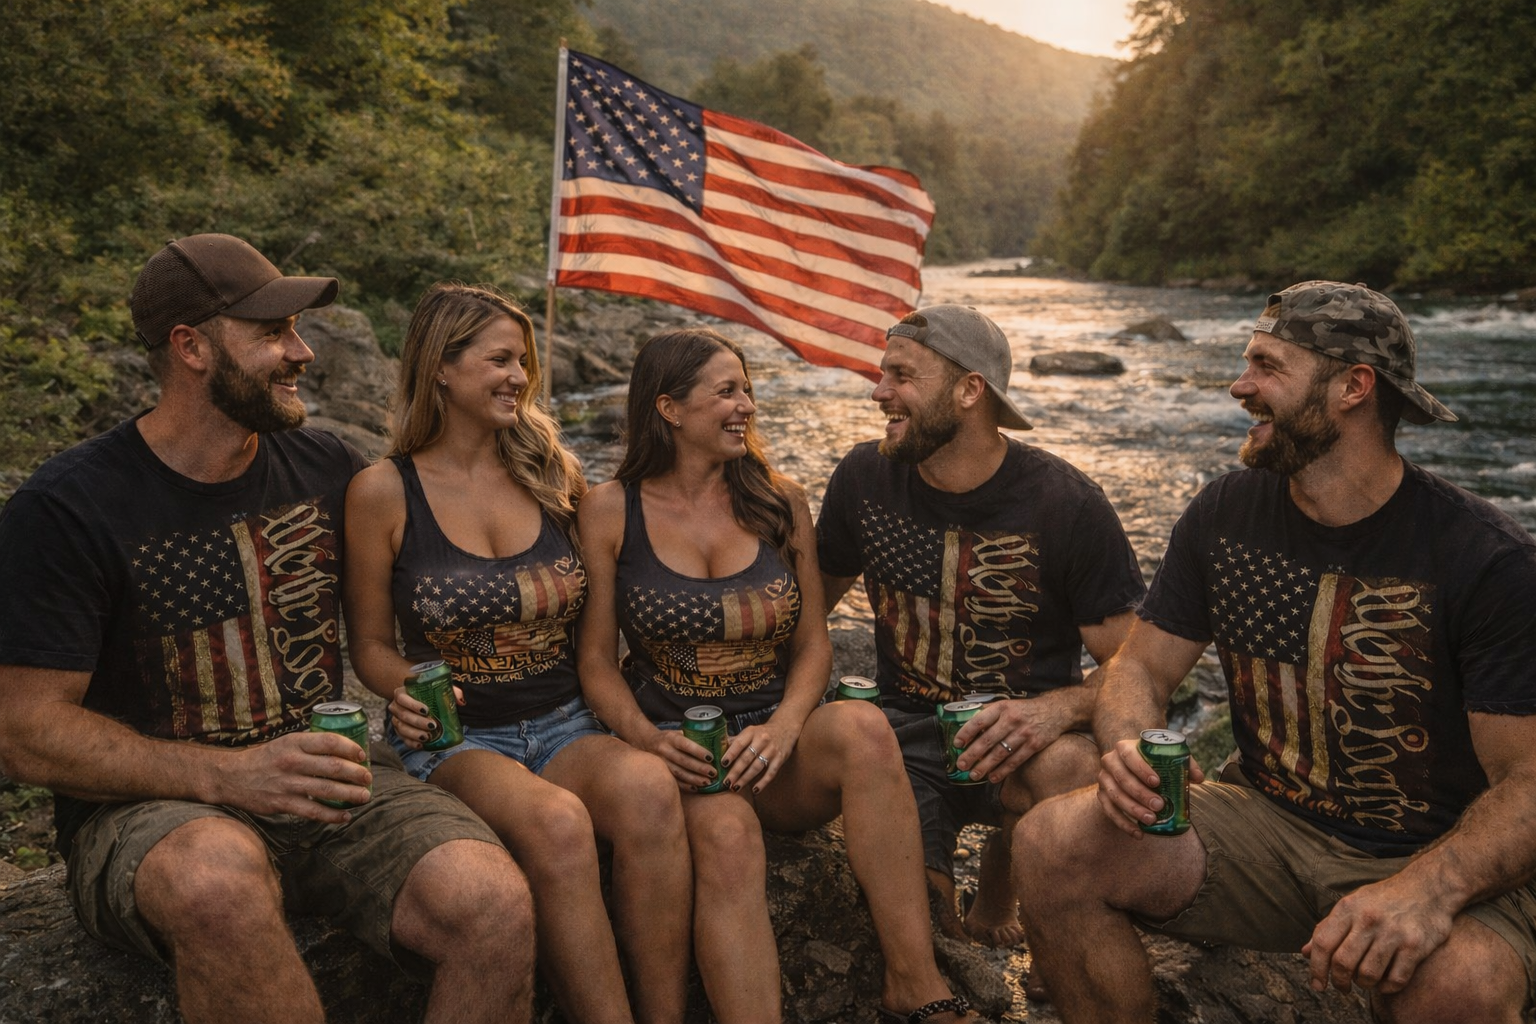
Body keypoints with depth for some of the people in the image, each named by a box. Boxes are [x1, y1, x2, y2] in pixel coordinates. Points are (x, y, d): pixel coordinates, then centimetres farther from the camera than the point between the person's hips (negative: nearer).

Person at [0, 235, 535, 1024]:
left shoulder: (326, 471, 6)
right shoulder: (66, 508, -6)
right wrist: (227, 777, -23)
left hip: (329, 780, 3)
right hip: (152, 807, -3)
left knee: (496, 905, -26)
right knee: (219, 879, -40)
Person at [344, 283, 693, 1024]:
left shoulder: (551, 472, 9)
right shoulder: (383, 492, 0)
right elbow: (371, 644, 6)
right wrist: (408, 690, -15)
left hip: (565, 724, 3)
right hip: (455, 737, -2)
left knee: (647, 786, -32)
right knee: (555, 821, -35)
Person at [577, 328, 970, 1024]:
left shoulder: (779, 503, 7)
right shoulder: (611, 511, 1)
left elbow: (813, 641, 6)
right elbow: (596, 660, 2)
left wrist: (784, 726, -14)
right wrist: (646, 738, -18)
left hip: (777, 750, 2)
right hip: (677, 750, -2)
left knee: (861, 727, -31)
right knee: (725, 834, -36)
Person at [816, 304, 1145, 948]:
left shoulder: (1065, 503, -13)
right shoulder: (865, 478, -2)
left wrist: (1060, 707, -31)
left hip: (1015, 738, -1)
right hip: (907, 733, 1)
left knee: (1067, 765, -36)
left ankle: (998, 878, -1)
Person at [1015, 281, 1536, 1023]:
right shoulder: (1225, 515, 0)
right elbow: (1141, 665, 4)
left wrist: (1431, 888, -34)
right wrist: (1128, 750, -20)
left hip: (1432, 856, -3)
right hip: (1264, 822, 4)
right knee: (1052, 843, -20)